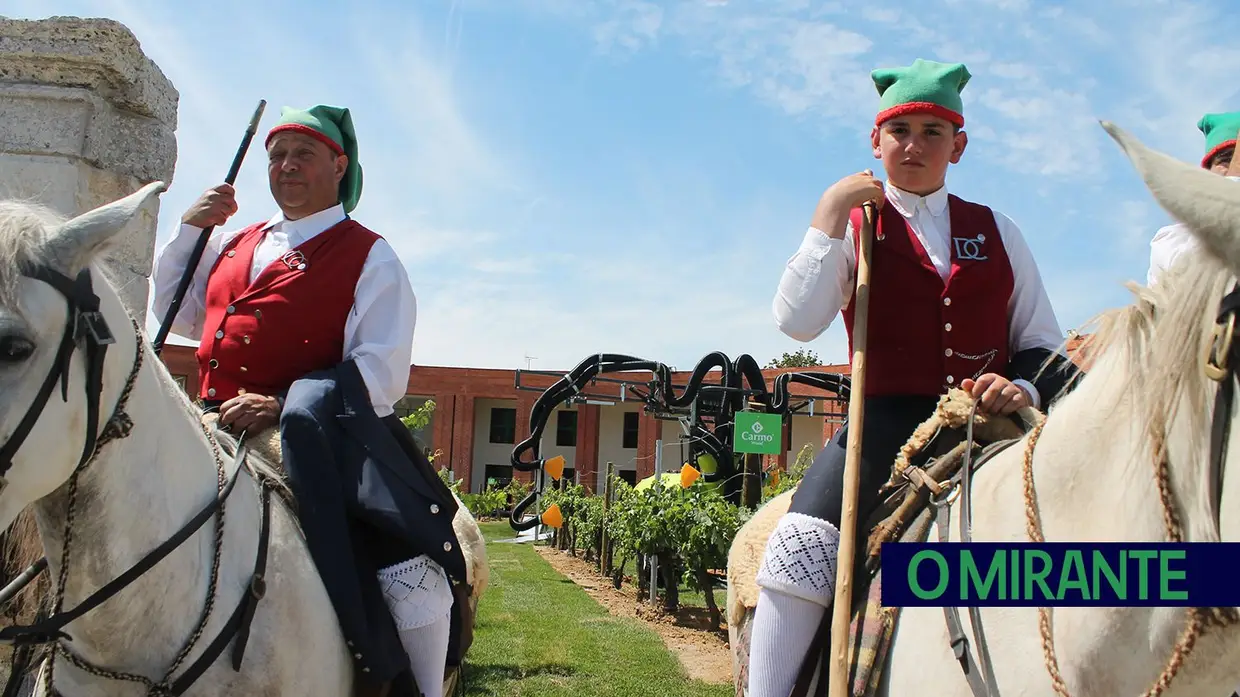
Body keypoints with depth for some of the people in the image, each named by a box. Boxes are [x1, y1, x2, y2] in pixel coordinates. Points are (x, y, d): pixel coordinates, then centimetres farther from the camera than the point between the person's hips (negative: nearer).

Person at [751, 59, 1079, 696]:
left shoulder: (997, 232, 16)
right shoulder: (856, 226, 8)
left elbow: (1044, 342, 15)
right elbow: (797, 322, -8)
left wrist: (1025, 386, -8)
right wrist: (831, 214, -8)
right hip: (889, 421, -2)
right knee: (803, 543, -26)